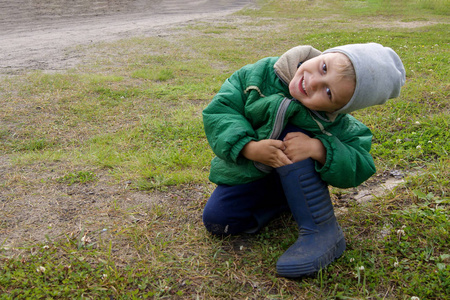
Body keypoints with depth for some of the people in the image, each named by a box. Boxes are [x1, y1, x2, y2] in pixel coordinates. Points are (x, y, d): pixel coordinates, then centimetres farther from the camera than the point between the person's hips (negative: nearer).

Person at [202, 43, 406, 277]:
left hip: (298, 179, -2)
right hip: (250, 173, 2)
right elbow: (218, 110, -22)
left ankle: (323, 232, -29)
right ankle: (283, 201, 4)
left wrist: (319, 149, -44)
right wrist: (249, 147, -39)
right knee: (215, 219, -16)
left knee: (287, 133, -33)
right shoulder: (263, 73, -24)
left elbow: (361, 168, -27)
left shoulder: (336, 126, -26)